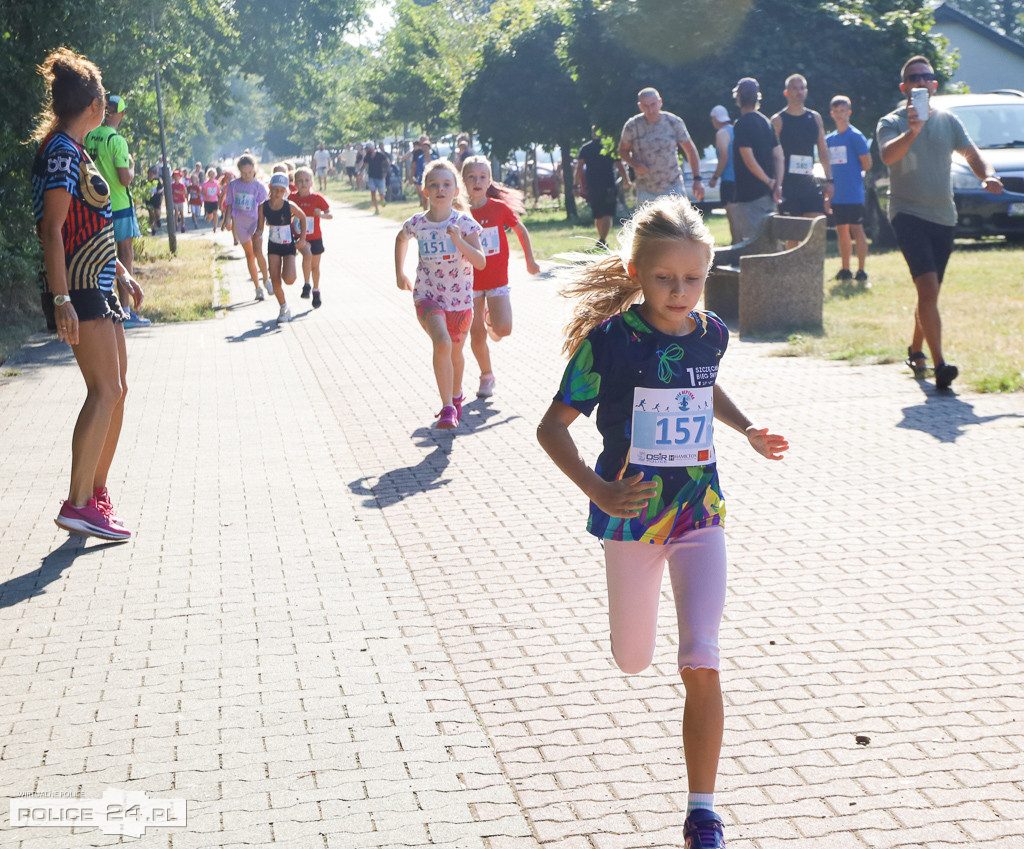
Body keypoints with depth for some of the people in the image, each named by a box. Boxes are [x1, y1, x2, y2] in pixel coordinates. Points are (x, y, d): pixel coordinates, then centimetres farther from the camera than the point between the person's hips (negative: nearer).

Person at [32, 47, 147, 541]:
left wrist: (122, 273, 27)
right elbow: (52, 230, -20)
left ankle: (96, 494, 19)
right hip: (79, 288, -10)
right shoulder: (62, 153, -13)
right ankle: (77, 505, -17)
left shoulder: (75, 152, 17)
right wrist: (62, 300, -25)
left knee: (116, 390, 12)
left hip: (99, 286, 10)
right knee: (105, 391, -15)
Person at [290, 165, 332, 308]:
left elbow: (330, 215, -6)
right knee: (307, 255, -28)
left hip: (315, 238, 0)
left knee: (315, 266, 12)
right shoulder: (292, 198, -3)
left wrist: (321, 214, -25)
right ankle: (306, 285, -12)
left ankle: (316, 291, 32)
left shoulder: (317, 198, -8)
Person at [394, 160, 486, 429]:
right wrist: (400, 272, 20)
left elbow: (481, 262, -17)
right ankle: (447, 407, -20)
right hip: (428, 296, -1)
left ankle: (456, 396, 47)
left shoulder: (464, 222, -10)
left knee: (455, 353, 17)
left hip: (460, 298, 1)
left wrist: (459, 241, -29)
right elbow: (401, 239, 20)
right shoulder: (417, 223, -5)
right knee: (442, 343, -25)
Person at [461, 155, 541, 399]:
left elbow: (520, 230, 10)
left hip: (497, 279, -1)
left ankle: (491, 319, 21)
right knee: (477, 335, 1)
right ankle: (486, 376, 23)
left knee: (503, 329, -15)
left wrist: (530, 260, 12)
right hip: (470, 281, 1)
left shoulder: (499, 208, -6)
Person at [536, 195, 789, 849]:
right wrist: (599, 491, -28)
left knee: (701, 665, -8)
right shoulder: (610, 340, -16)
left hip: (701, 513, 2)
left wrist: (748, 430, 7)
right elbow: (552, 427, -14)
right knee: (633, 661, 16)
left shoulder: (711, 333, -2)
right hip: (633, 518, -2)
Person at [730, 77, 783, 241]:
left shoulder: (742, 124, -12)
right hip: (767, 195, 8)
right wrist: (777, 185, 1)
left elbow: (749, 160, -19)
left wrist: (769, 181, -10)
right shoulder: (766, 122, 13)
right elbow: (779, 157, 8)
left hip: (749, 195, -8)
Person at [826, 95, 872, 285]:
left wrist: (852, 172, 6)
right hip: (837, 196, 6)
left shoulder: (855, 136, -5)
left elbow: (866, 164, -6)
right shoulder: (829, 139, 12)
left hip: (853, 194, -6)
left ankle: (861, 272, -3)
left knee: (857, 230, -5)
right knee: (841, 232, 11)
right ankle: (845, 270, 19)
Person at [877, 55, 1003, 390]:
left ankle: (915, 350, 33)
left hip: (943, 215, 5)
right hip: (908, 212, -5)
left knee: (929, 292, 13)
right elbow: (887, 155, -21)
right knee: (928, 288, -19)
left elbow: (970, 153, 9)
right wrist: (912, 131, -40)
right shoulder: (892, 122, -2)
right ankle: (940, 364, -23)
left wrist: (987, 174, -13)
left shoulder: (948, 121, 12)